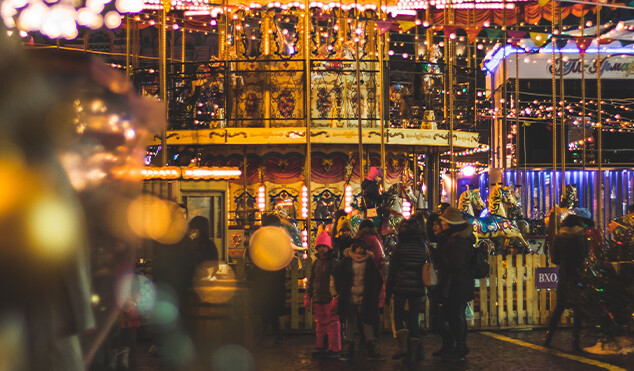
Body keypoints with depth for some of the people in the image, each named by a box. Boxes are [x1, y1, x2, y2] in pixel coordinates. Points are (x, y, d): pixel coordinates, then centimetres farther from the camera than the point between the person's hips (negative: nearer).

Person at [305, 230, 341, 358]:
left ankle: (334, 349, -2)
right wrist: (307, 296, 14)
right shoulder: (316, 263, 16)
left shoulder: (334, 262, -4)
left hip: (330, 300, -6)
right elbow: (311, 281, 22)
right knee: (320, 325, 10)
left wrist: (336, 297, -16)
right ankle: (320, 348, 17)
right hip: (318, 300, 6)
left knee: (333, 324, -6)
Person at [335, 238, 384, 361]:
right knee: (349, 324, 5)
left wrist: (373, 295, 4)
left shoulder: (369, 261, 3)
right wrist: (341, 292, 9)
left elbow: (378, 280, 8)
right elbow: (338, 277, 15)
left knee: (368, 323, 0)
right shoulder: (346, 261, 3)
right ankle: (348, 350, 11)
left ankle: (372, 351, 5)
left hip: (365, 299, 0)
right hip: (350, 298, 1)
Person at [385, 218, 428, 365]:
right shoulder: (423, 248, 4)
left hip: (401, 287, -3)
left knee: (398, 317, 10)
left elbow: (392, 271, -4)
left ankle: (402, 346, -10)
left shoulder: (399, 247, -6)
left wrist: (388, 291, 3)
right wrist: (425, 290, 20)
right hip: (418, 289, 3)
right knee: (413, 319, 7)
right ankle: (412, 354, 7)